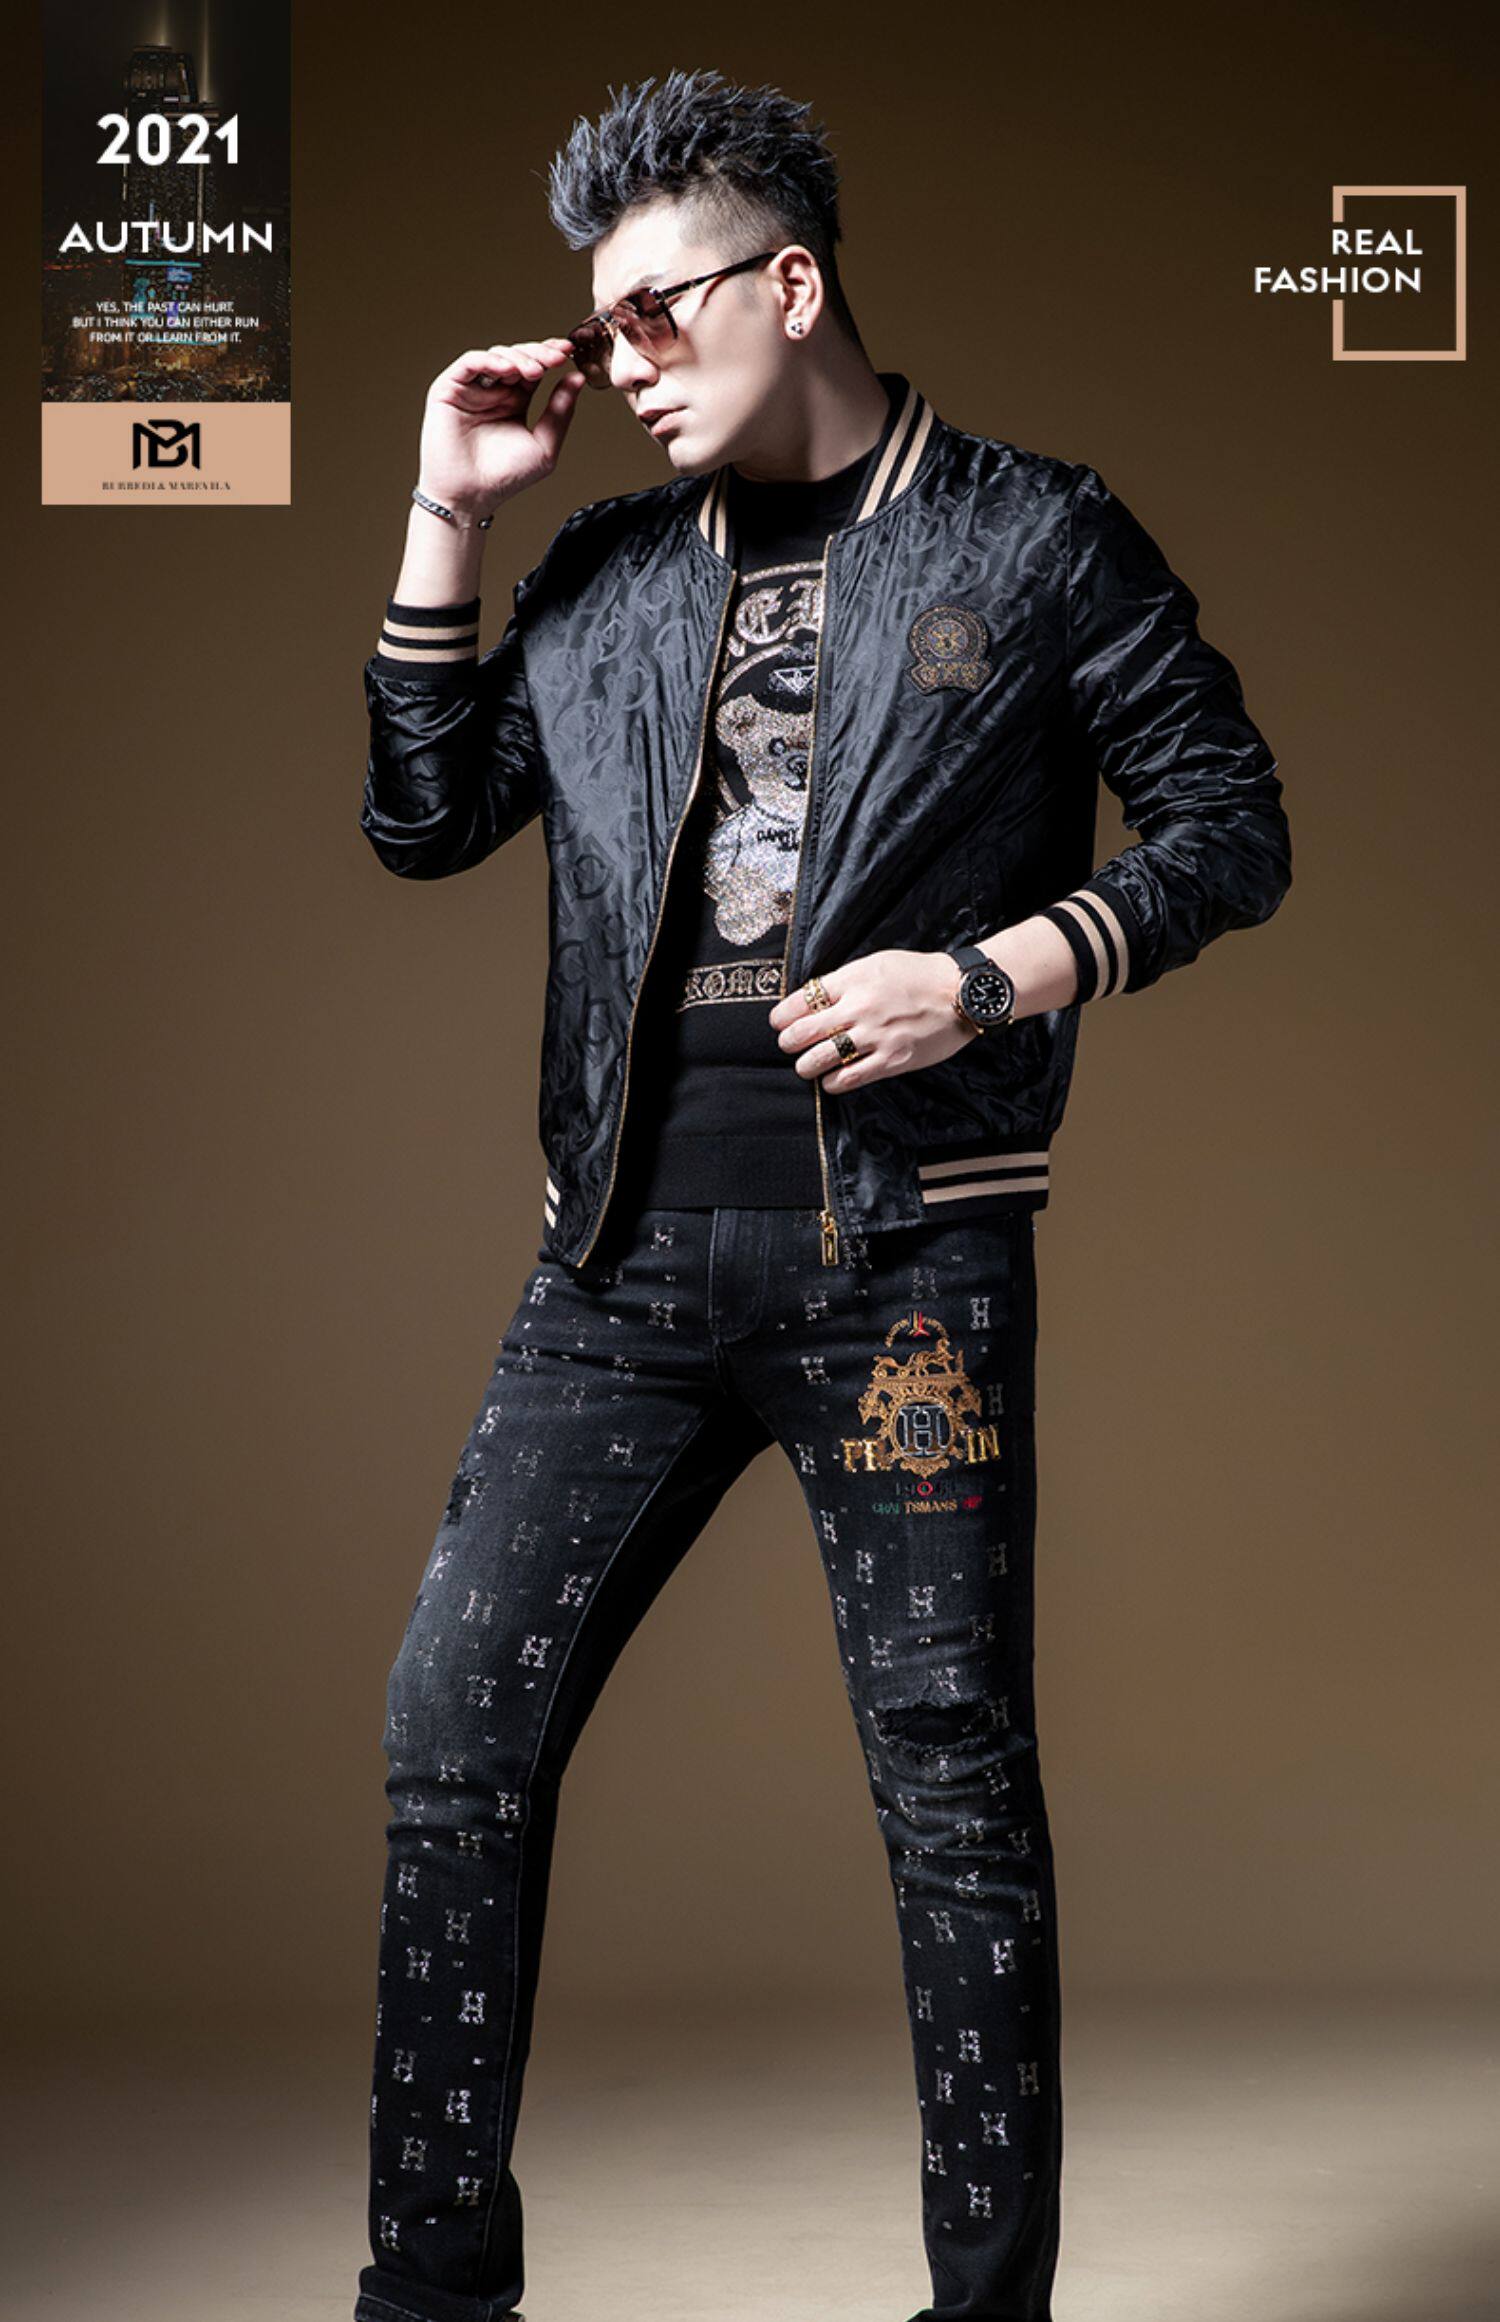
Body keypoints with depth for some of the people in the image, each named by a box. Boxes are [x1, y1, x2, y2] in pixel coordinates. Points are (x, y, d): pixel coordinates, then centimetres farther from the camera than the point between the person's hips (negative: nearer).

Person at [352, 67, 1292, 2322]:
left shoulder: (1029, 537, 2)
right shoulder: (611, 566, 15)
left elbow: (1232, 823, 2)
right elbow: (427, 819, 15)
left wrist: (995, 974, -11)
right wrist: (448, 517, 8)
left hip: (906, 1252, -4)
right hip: (628, 1252, 5)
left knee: (953, 1780, 1)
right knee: (457, 1730, 1)